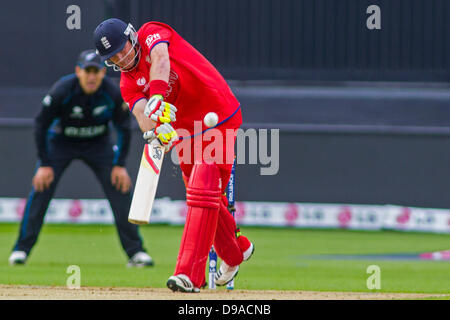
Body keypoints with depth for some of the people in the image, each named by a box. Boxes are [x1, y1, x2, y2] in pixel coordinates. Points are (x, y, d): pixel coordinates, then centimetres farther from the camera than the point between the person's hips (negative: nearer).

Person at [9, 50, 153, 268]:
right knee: (40, 190, -15)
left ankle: (135, 251, -2)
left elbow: (124, 128, -7)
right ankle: (22, 249, -6)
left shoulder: (113, 93, -22)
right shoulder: (62, 91, -27)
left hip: (98, 144, 1)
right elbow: (41, 125, -17)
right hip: (61, 142, -1)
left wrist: (120, 165, -9)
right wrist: (44, 164, -18)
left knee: (121, 190, -9)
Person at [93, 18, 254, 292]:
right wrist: (156, 129, -40)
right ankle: (235, 253, 40)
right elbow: (141, 113, -16)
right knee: (202, 196, 16)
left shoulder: (152, 33, -9)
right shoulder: (128, 84, 3)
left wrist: (158, 96, -50)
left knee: (203, 192, -16)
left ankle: (189, 274, -22)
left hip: (219, 119, -7)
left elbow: (159, 58, -32)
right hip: (185, 131, 7)